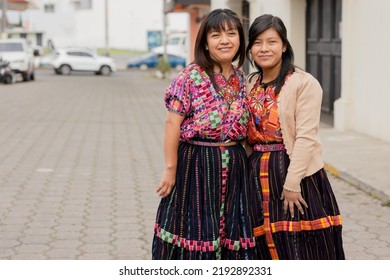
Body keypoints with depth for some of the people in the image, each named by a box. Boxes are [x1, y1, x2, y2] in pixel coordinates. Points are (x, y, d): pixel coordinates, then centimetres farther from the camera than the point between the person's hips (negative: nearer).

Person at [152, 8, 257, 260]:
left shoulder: (241, 79, 9)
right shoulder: (192, 76, -8)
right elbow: (173, 123, -11)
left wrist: (244, 162, 10)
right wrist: (171, 169, -13)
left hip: (233, 167, 6)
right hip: (196, 164, -5)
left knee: (231, 236, 9)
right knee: (194, 230, 0)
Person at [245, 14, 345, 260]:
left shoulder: (304, 83, -9)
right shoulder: (251, 85, 11)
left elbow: (306, 137, -15)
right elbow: (248, 134, 13)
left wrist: (292, 183, -19)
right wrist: (249, 172, 5)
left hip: (296, 174, -6)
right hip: (260, 177, 6)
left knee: (302, 252, -2)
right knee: (269, 249, 10)